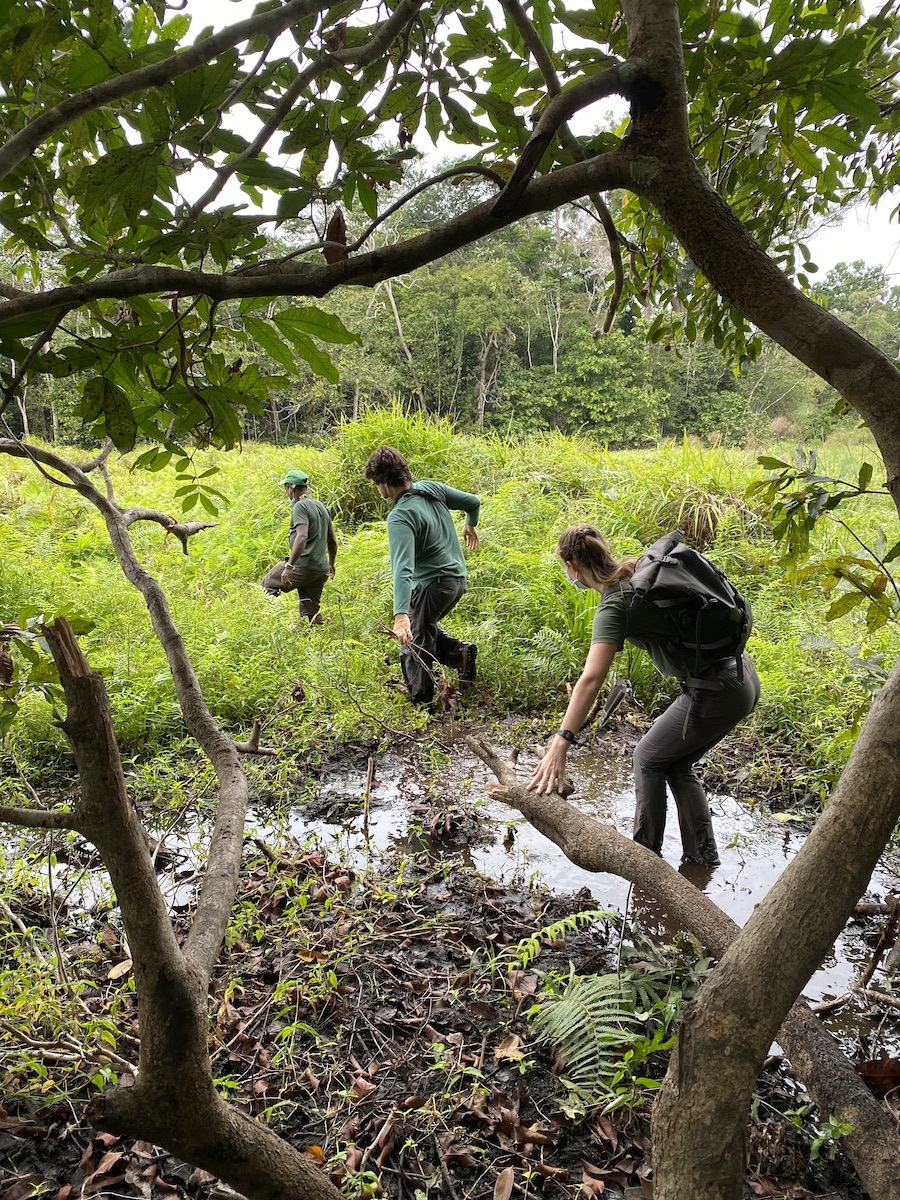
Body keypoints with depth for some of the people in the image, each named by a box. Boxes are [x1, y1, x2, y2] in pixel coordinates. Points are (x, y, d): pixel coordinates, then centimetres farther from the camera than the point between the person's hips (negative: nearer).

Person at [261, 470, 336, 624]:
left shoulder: (300, 507, -10)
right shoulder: (322, 506, 17)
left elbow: (302, 537, -26)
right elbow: (332, 541, 22)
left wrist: (289, 566, -29)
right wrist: (331, 565, 34)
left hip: (304, 565, -8)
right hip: (321, 569, 8)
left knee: (267, 586, 5)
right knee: (312, 610, 13)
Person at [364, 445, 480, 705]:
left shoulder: (400, 517, -23)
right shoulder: (431, 488, -1)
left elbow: (403, 569, -34)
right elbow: (473, 502, 11)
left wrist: (400, 615, -41)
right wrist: (470, 525, 33)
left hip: (432, 584, -9)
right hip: (457, 578, 9)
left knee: (413, 645, 4)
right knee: (424, 626, 27)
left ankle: (420, 703, 10)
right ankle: (458, 651, 7)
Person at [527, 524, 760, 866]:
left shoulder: (613, 606, -18)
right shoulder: (640, 569, 5)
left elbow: (591, 678, -30)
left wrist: (560, 744, -34)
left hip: (716, 692, -8)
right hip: (744, 676, 8)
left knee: (649, 758, 11)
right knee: (677, 764, 21)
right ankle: (702, 855, 28)